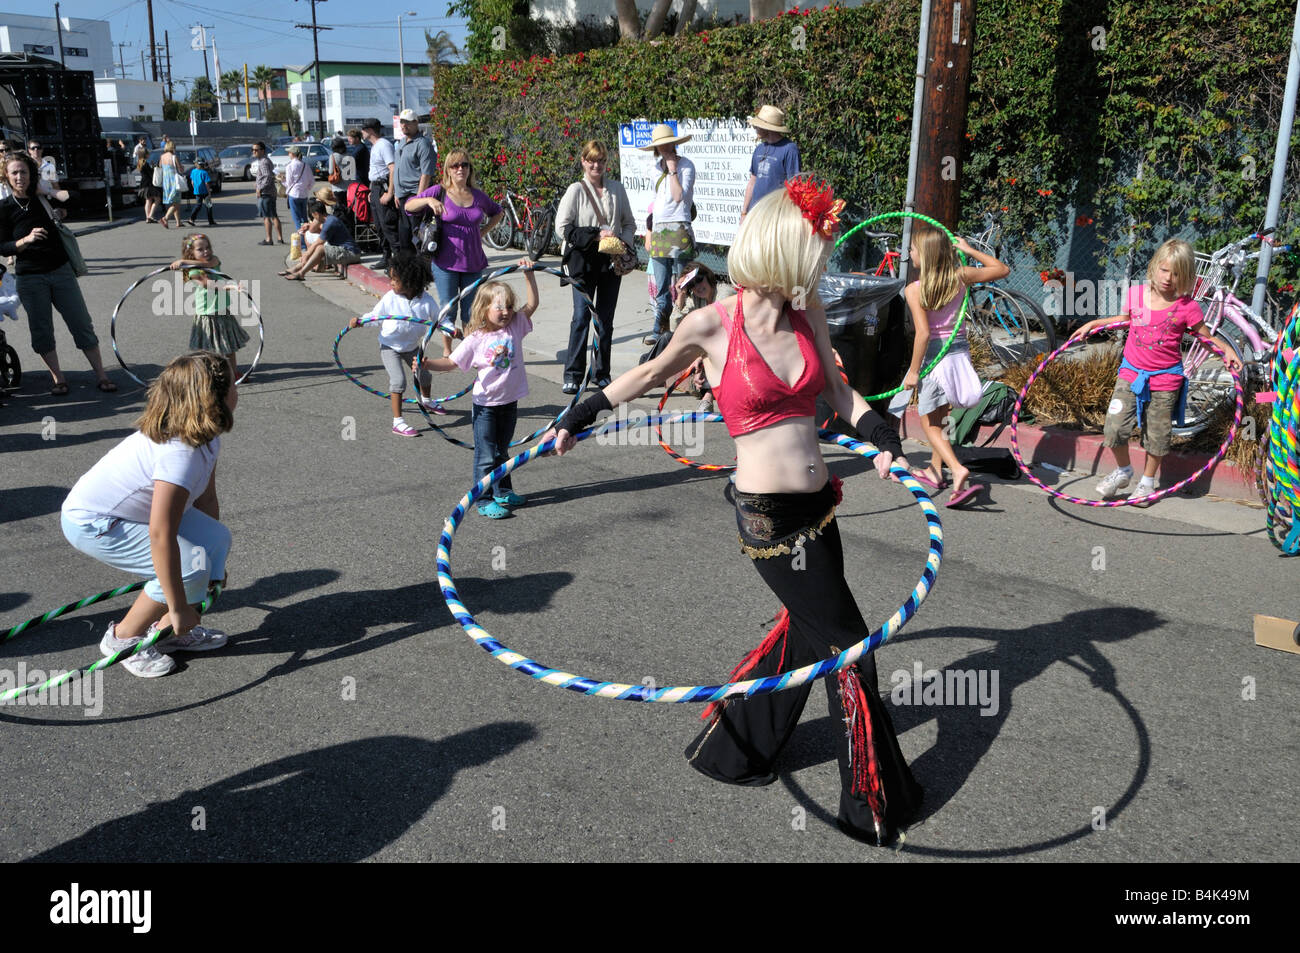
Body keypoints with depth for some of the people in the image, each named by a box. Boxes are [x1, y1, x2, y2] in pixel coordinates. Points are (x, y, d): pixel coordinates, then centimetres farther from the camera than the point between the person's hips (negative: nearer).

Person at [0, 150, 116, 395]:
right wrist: (26, 240, -22)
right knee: (42, 331, 4)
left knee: (82, 324, 1)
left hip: (61, 271, 2)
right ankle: (58, 379, 15)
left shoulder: (44, 197, 2)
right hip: (29, 278, -2)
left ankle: (101, 375, 7)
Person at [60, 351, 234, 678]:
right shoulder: (180, 454, -35)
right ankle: (122, 638, 3)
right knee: (189, 566, -20)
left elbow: (207, 499, 5)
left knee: (217, 538, -4)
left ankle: (168, 631, 11)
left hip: (131, 510, 9)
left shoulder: (207, 436, -6)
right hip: (91, 524, -9)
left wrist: (215, 562, 13)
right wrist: (178, 609, -27)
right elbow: (161, 537, -36)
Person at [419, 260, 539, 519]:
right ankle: (485, 500, 11)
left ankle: (503, 492, 34)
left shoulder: (515, 326, -2)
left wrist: (529, 274, -9)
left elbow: (532, 304, -1)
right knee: (486, 456, 2)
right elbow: (452, 362, -10)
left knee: (502, 452, 21)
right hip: (486, 405, -4)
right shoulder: (475, 340, -14)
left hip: (510, 402, 4)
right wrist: (427, 364, -25)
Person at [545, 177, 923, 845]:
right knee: (848, 646, 2)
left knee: (805, 627, 19)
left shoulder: (809, 318, 3)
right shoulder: (712, 325, -12)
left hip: (817, 505, 7)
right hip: (767, 514, -7)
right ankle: (875, 805, 21)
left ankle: (732, 747, 41)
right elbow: (650, 375, 5)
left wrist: (881, 440, 1)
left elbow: (837, 392, 17)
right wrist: (581, 415, 13)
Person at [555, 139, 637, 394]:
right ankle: (573, 375, -2)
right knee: (582, 316, -8)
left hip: (612, 260, 4)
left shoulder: (616, 188, 10)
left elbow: (629, 222, 18)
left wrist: (625, 242, -3)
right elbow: (562, 227, -7)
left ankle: (602, 373, 15)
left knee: (606, 319, 7)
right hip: (583, 260, -4)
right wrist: (596, 235, -14)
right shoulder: (576, 190, -2)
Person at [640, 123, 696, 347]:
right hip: (659, 230, 6)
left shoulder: (686, 165, -2)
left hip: (678, 229, -6)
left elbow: (679, 196, -16)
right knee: (661, 287, 5)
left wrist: (673, 168, -11)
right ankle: (660, 329, 9)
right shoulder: (659, 166, 18)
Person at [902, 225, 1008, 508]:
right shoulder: (961, 276, -1)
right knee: (940, 417, 22)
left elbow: (923, 333, -21)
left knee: (929, 423, 4)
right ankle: (935, 471, 33)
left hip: (935, 355, -6)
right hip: (960, 351, 6)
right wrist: (971, 251, 17)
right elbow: (1003, 269, 12)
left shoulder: (914, 289, -15)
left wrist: (913, 370, -13)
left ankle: (957, 470, -17)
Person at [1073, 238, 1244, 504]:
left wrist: (1227, 349, -15)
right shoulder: (1136, 294, -3)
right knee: (1115, 427, -8)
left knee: (1156, 435, 8)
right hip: (1131, 372, 2)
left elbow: (1207, 337, 3)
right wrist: (1092, 324, 15)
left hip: (1165, 378, -2)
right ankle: (1123, 471, 19)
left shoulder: (1186, 307, -10)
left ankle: (1147, 481, 30)